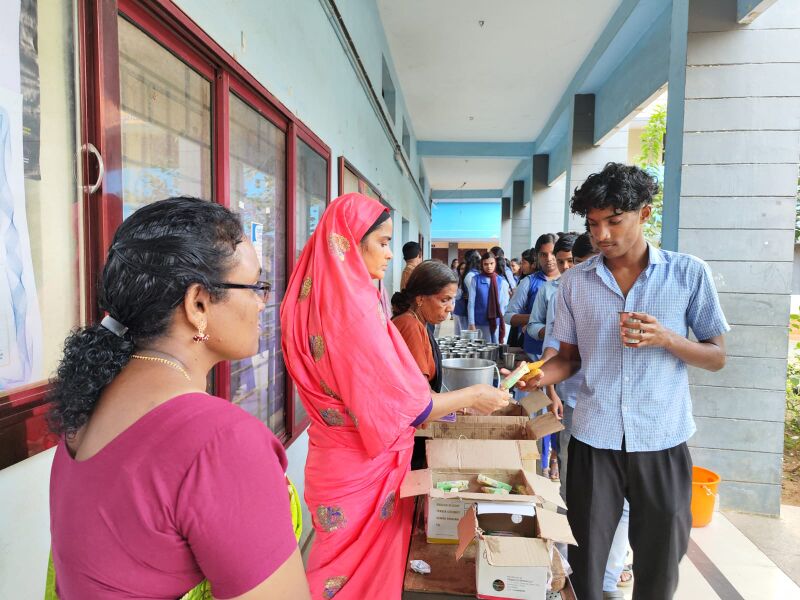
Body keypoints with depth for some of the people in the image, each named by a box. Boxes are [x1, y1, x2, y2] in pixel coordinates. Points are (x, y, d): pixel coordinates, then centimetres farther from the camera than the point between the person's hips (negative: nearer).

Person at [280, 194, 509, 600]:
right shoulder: (353, 307, -26)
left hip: (338, 461, 8)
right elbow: (401, 405, -21)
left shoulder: (320, 299, 3)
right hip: (362, 470, -8)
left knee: (345, 566, 23)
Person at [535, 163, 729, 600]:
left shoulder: (690, 273, -3)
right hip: (594, 438, 1)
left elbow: (717, 357, 1)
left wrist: (665, 338, -17)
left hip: (663, 441, 0)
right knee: (585, 560, 12)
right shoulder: (575, 282, 1)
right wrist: (540, 375, -13)